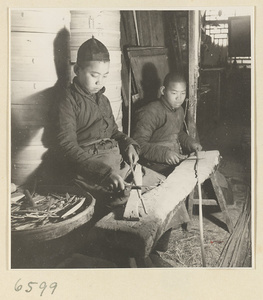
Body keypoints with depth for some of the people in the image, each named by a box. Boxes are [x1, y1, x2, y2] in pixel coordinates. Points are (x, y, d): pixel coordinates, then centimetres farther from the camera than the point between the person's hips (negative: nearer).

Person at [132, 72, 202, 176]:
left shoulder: (179, 110, 14)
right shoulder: (150, 112, -16)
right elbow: (138, 143, -21)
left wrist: (191, 143, 12)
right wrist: (164, 153, -31)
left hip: (179, 159, 9)